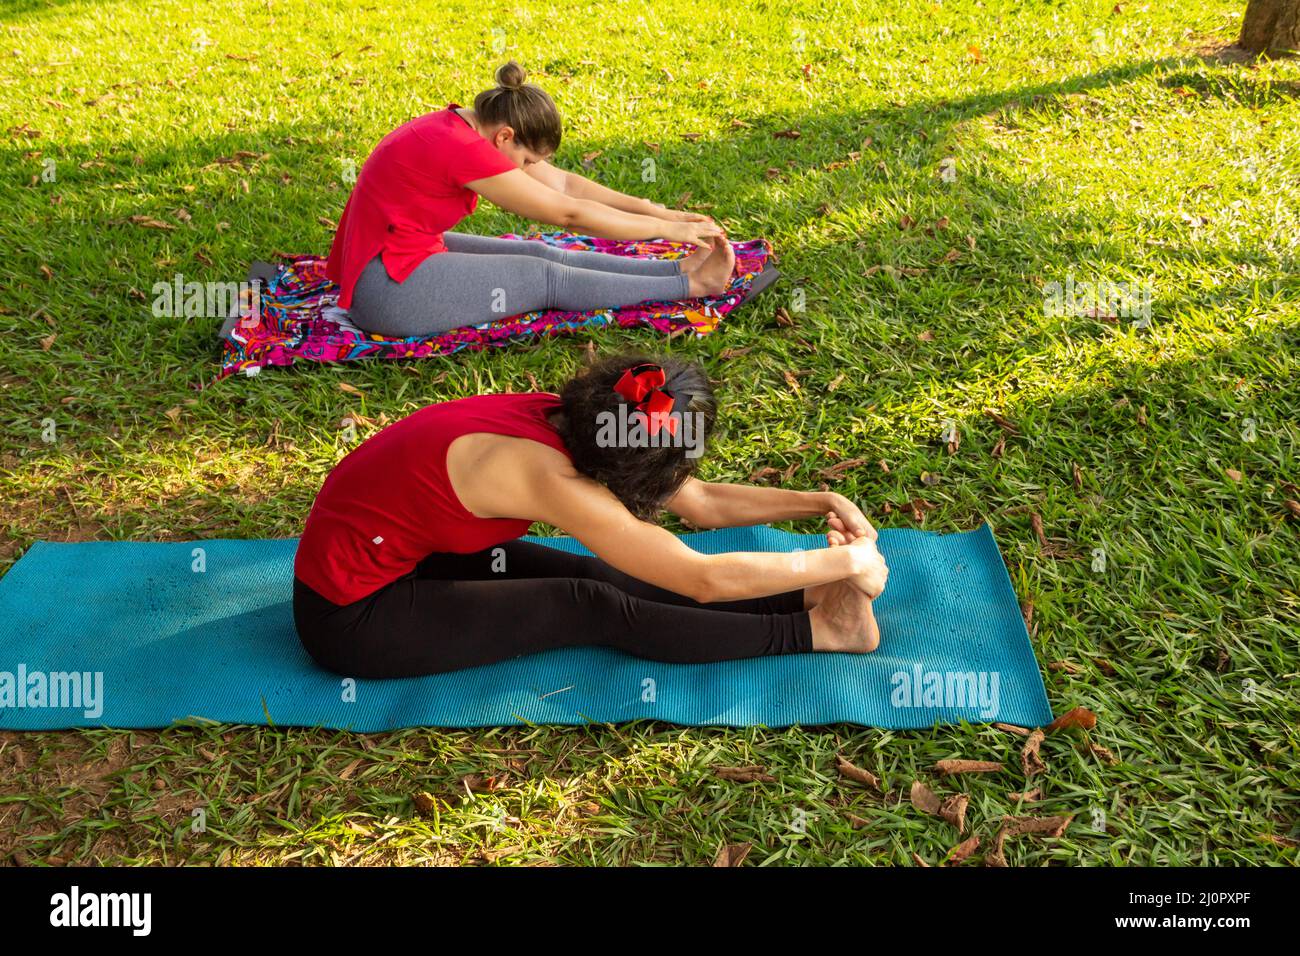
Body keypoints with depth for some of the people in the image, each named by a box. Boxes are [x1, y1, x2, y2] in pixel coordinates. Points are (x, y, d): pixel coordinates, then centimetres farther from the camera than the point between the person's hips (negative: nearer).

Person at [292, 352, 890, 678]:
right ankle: (815, 629, -5)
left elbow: (705, 503, 2)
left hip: (397, 553, 8)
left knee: (594, 577, -1)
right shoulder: (547, 475, -30)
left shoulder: (561, 420, -7)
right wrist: (846, 562, -19)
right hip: (350, 617, -8)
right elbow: (705, 579, -27)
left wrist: (819, 502, -1)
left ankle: (801, 597, 2)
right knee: (591, 607, -12)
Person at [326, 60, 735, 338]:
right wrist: (664, 228, -11)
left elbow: (562, 183, 6)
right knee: (547, 277, -6)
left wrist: (656, 210, 1)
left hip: (398, 255, 9)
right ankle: (689, 285, 2)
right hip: (390, 289, -9)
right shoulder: (463, 149, -24)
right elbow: (569, 213, -19)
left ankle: (679, 268, 5)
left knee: (540, 253, 4)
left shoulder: (466, 125, 5)